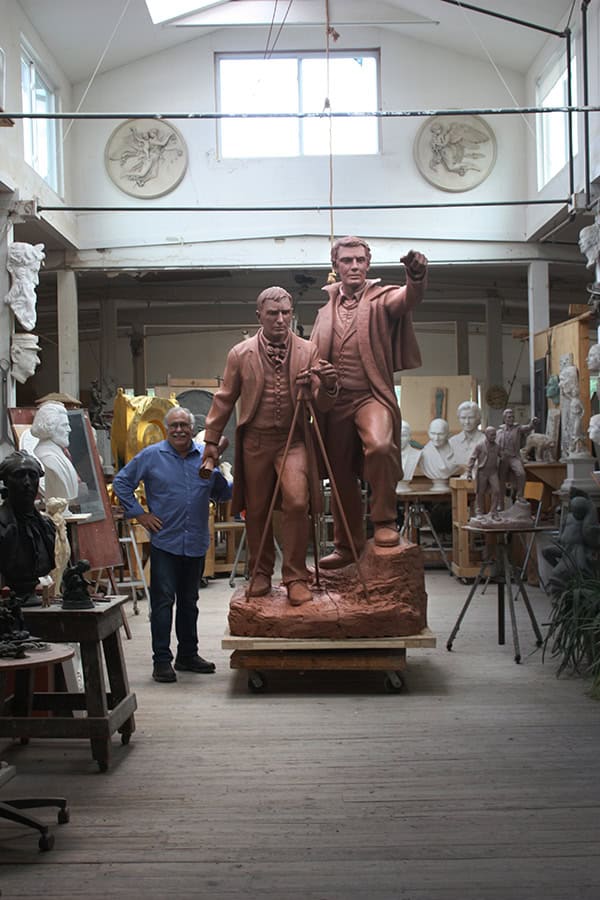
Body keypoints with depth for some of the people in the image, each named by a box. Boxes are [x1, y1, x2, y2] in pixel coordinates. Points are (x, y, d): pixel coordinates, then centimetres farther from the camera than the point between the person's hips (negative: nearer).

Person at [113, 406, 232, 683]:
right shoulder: (151, 456, -1)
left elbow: (223, 492, 14)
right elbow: (121, 482, 5)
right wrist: (138, 513, -2)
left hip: (196, 543, 3)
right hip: (165, 541, -3)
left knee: (189, 601, 14)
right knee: (163, 600, -5)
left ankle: (188, 655, 25)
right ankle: (162, 660, 1)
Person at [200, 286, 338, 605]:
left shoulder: (308, 352, 0)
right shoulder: (240, 354, 0)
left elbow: (321, 404, -1)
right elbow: (224, 399, 8)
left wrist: (328, 387, -23)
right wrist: (211, 442, 8)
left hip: (293, 439, -1)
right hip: (255, 441, 1)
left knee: (296, 502, -19)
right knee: (256, 510, 8)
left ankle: (295, 576, -5)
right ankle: (261, 573, 28)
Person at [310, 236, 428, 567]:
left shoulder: (381, 298, 0)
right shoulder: (326, 305, 13)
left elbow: (407, 299, -23)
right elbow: (313, 352, 21)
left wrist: (416, 277, -44)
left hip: (371, 396, -4)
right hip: (335, 401, 5)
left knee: (380, 446, -33)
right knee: (341, 477, 11)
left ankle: (384, 522, -14)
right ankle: (347, 546, 27)